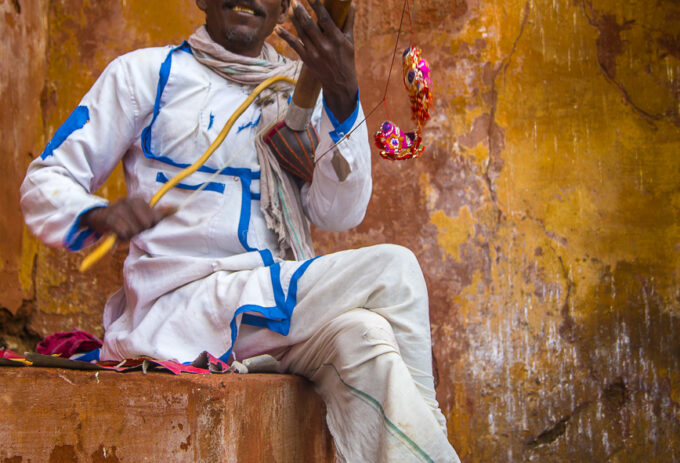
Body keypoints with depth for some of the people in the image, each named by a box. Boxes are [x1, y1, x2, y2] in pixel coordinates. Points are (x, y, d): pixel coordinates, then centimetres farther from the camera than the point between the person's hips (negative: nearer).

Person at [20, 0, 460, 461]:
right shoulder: (147, 72, 6)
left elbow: (340, 214, 0)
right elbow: (44, 181, 5)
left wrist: (343, 92, -14)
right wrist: (99, 216, -19)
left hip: (283, 306, 4)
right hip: (181, 303, -4)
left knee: (360, 336, -31)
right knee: (392, 269, -21)